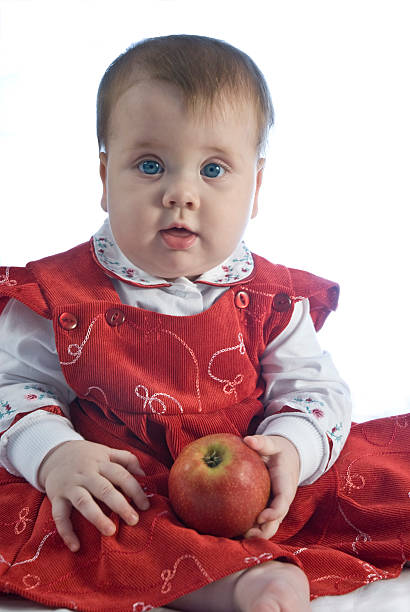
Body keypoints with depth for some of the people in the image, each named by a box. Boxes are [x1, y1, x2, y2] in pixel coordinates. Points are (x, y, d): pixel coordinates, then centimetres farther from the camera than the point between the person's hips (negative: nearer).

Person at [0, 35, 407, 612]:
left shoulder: (271, 298, -1)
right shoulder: (58, 294, -4)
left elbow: (314, 387, 3)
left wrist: (291, 446, -18)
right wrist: (53, 453, -20)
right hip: (119, 496, 0)